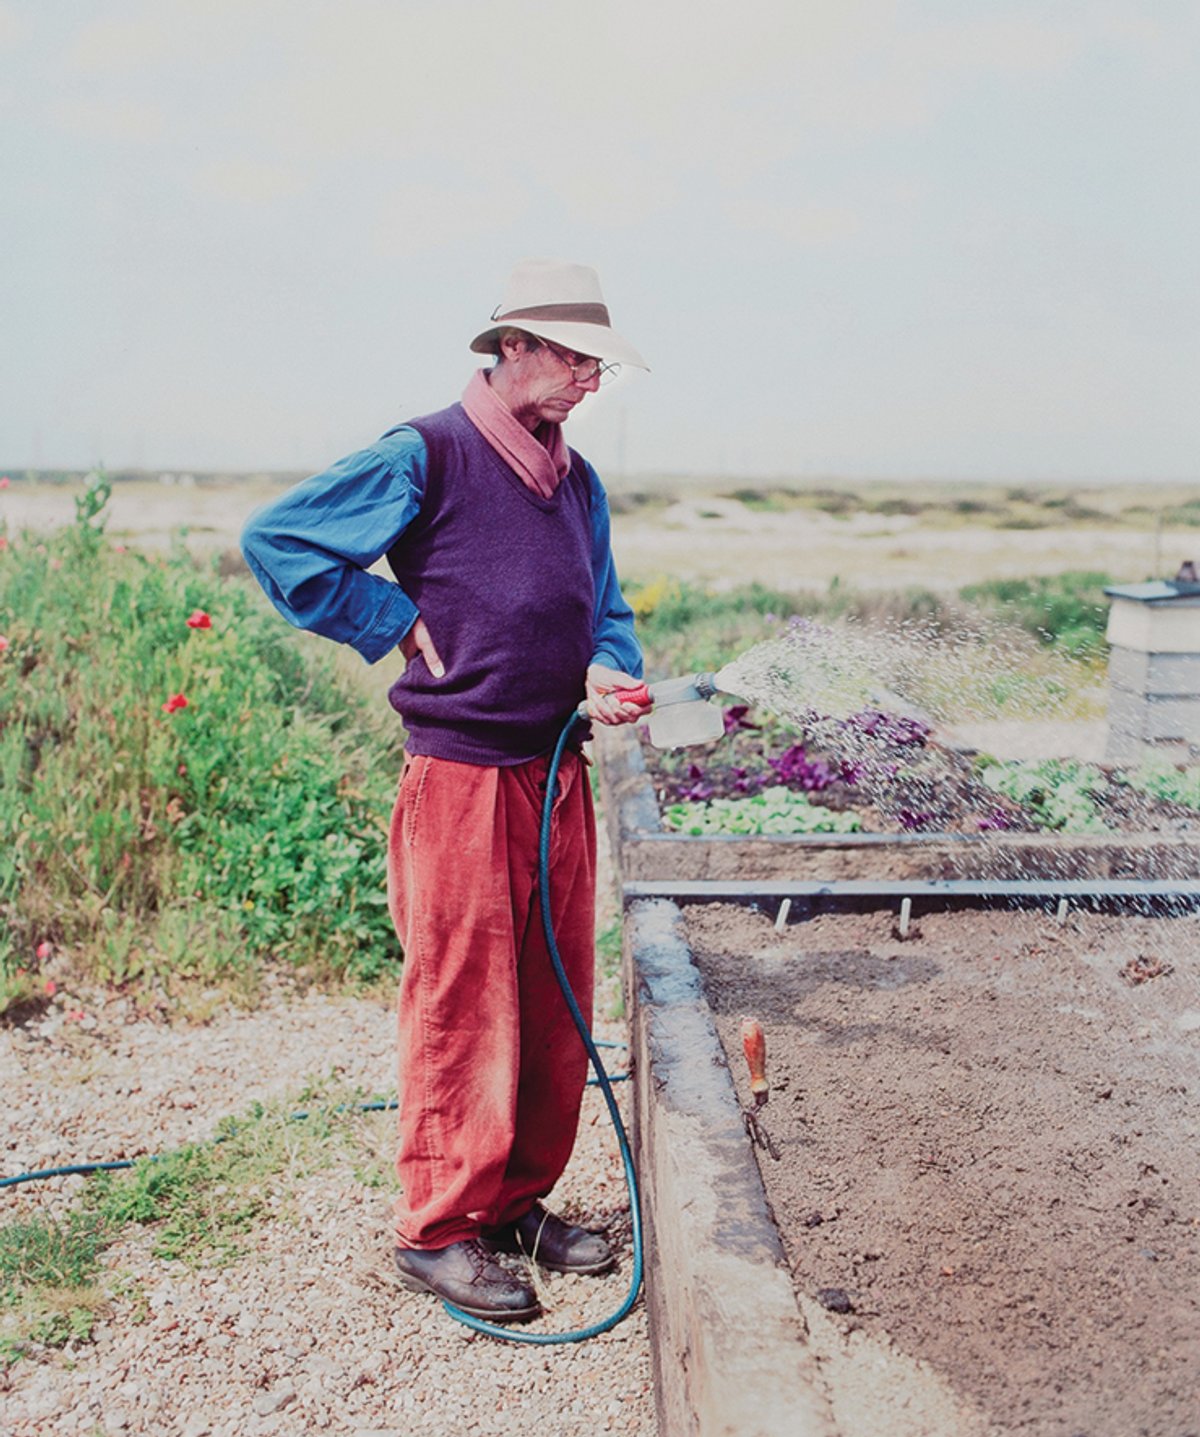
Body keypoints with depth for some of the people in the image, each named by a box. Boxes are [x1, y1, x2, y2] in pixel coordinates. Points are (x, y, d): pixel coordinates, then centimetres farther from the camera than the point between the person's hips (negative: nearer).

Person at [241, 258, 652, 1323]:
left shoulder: (578, 482, 14)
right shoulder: (428, 456, -7)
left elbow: (607, 609, 23)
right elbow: (277, 540, -8)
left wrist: (607, 671, 0)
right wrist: (403, 623, -10)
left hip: (559, 776, 7)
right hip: (461, 775, -7)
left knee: (556, 1003, 12)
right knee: (462, 1005, 0)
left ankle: (519, 1201, 28)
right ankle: (438, 1228, 15)